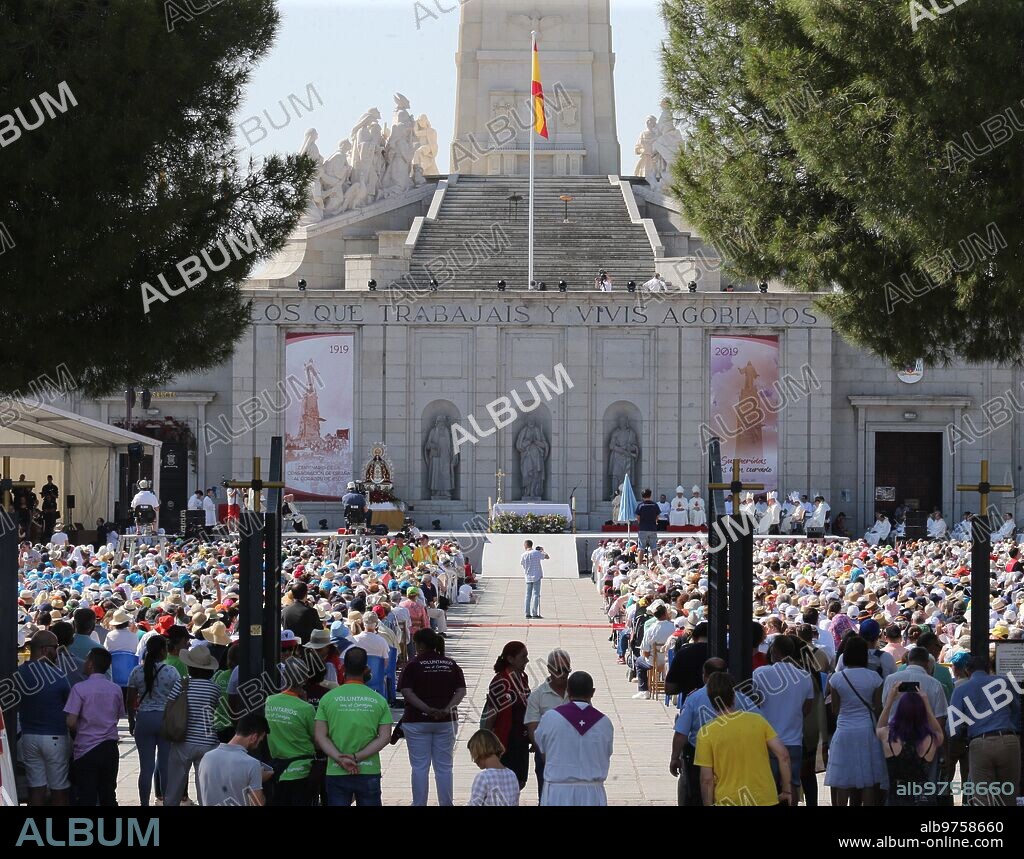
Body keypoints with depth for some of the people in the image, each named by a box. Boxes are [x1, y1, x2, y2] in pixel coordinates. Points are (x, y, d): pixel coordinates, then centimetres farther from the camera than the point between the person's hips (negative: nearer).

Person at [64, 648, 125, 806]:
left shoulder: (80, 688, -12)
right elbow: (118, 718, 11)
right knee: (108, 795, 13)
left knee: (87, 798, 0)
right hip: (109, 747, 4)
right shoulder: (116, 690, 3)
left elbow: (71, 723, -15)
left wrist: (76, 735, 4)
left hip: (86, 748, -4)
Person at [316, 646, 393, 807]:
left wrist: (340, 759, -13)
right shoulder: (379, 700, -1)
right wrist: (357, 757, -10)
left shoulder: (328, 698, -2)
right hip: (369, 773, 0)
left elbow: (320, 736, -7)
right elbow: (385, 737, -6)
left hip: (336, 774, 0)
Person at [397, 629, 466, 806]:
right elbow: (461, 691, -3)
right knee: (444, 767, 9)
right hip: (446, 721, 3)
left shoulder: (413, 664, -5)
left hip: (417, 720, -3)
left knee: (420, 767, 3)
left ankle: (419, 804, 4)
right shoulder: (451, 665, 5)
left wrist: (426, 709, -20)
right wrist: (447, 709, -12)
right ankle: (446, 804, 11)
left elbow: (406, 691, -15)